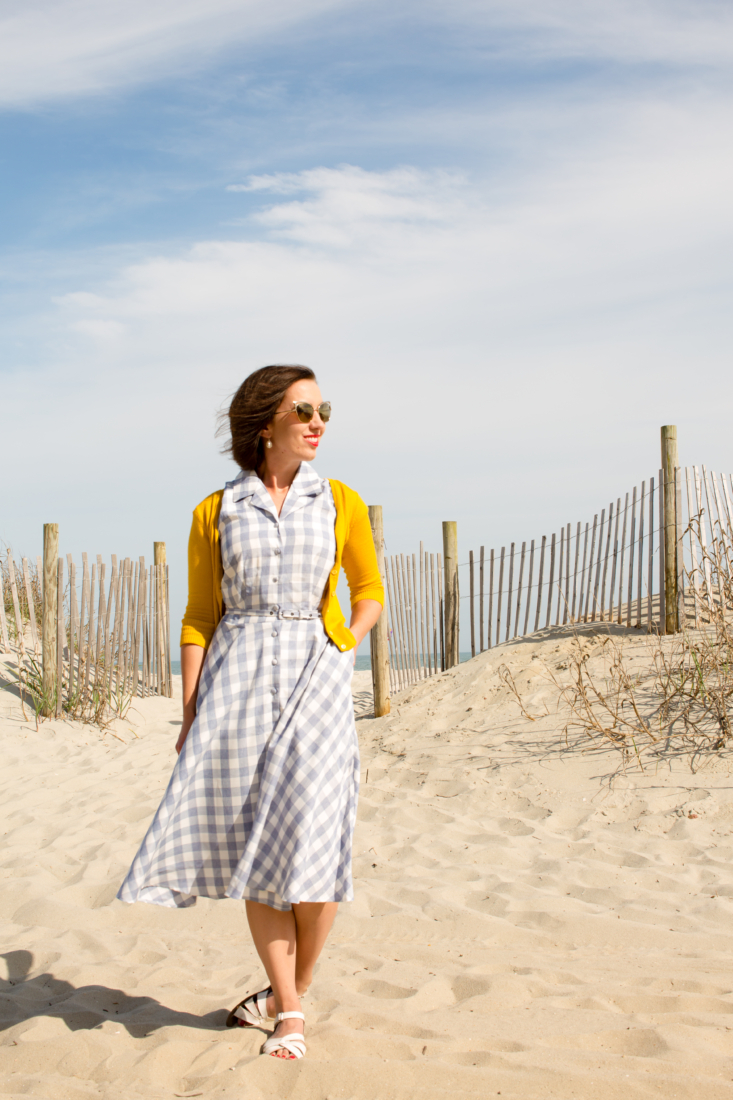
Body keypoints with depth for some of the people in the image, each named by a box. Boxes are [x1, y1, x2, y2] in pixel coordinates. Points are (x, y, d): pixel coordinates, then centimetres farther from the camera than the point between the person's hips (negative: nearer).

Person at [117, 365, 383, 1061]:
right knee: (253, 847, 1)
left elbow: (369, 589, 16)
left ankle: (291, 993, 15)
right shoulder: (216, 512, 6)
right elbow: (200, 616, 7)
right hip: (236, 680, 0)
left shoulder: (340, 503, 7)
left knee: (312, 844, -7)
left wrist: (345, 647, -2)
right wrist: (190, 712, 1)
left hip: (313, 678, 0)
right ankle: (287, 1010, 13)